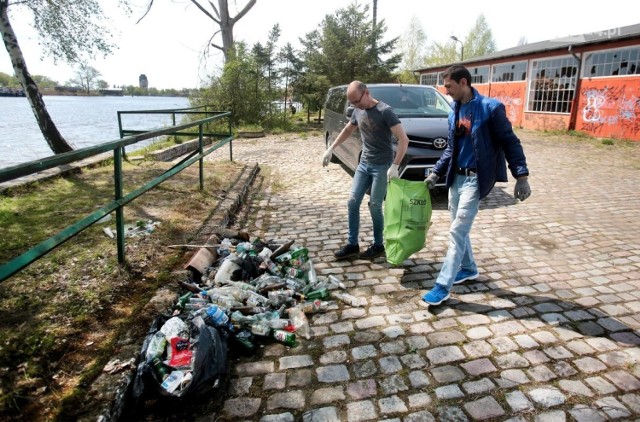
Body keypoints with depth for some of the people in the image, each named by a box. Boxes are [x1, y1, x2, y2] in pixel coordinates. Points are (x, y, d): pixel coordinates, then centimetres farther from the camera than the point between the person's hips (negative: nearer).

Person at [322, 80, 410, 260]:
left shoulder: (385, 111, -16)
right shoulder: (358, 111, 5)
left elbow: (403, 140, -19)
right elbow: (347, 130, 24)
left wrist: (395, 166, -25)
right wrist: (331, 148, 19)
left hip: (382, 166, -6)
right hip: (364, 164, 7)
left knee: (375, 206, -2)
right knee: (352, 203, 3)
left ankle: (378, 245, 17)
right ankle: (352, 244, 14)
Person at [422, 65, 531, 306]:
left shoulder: (490, 108, -11)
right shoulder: (454, 112, 10)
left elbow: (510, 142, -9)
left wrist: (521, 176, -15)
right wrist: (436, 173, 14)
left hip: (475, 179, -7)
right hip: (456, 177, 7)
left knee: (457, 231, -9)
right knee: (459, 229, 15)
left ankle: (442, 287, -4)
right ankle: (468, 268, 36)